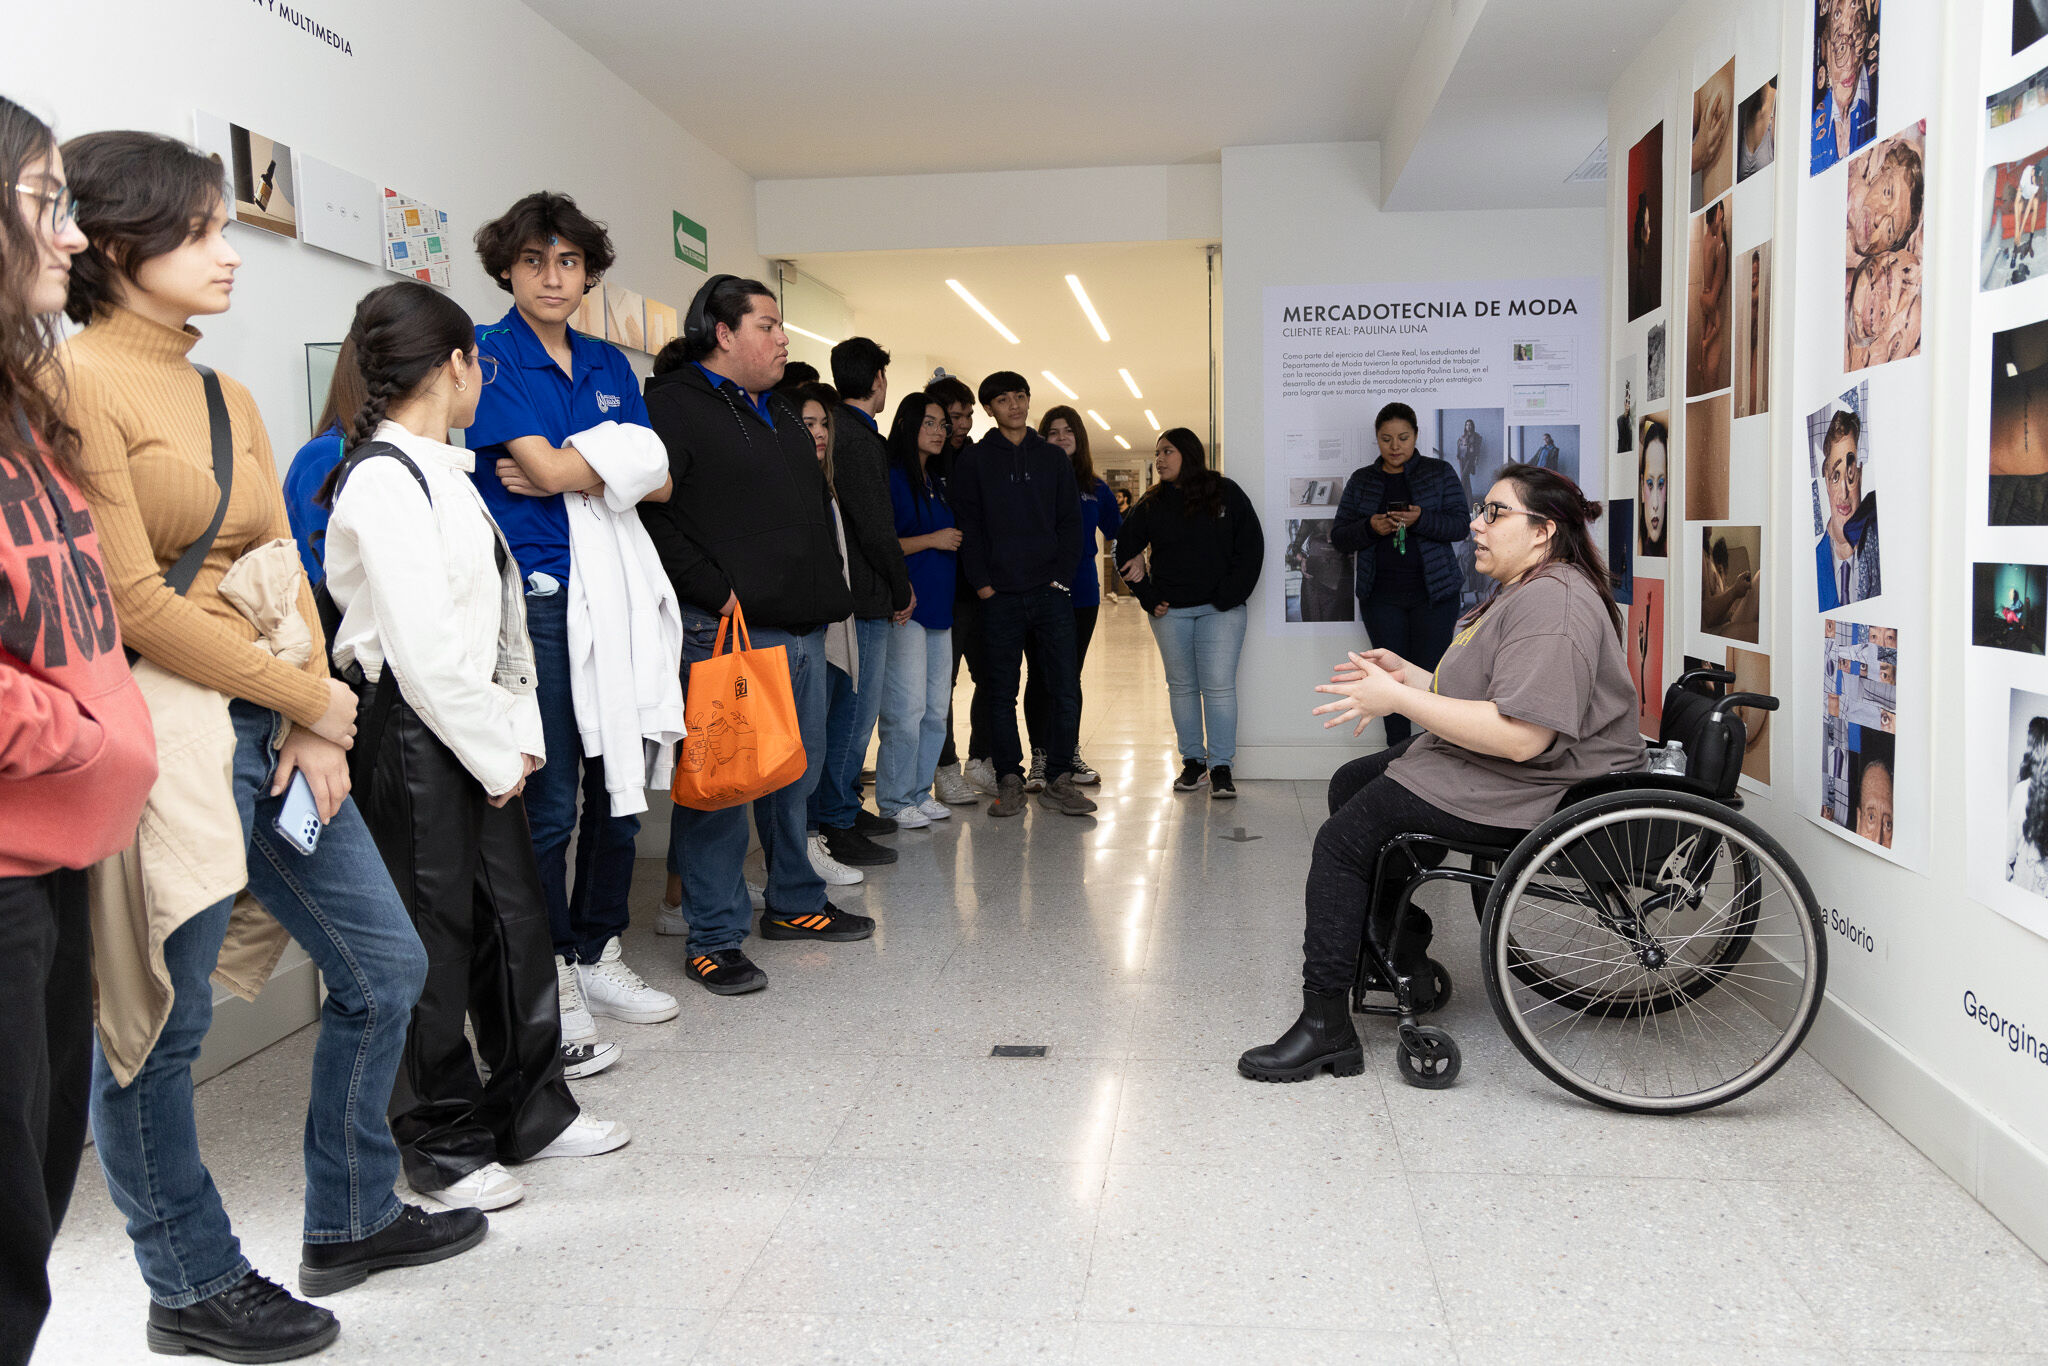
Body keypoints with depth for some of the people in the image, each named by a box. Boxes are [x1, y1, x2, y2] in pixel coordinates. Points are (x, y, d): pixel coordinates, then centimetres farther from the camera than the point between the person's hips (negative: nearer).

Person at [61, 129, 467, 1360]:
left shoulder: (229, 398, 14)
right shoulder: (77, 384, -10)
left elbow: (284, 573, 10)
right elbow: (135, 601, -15)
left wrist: (316, 724, -4)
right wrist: (307, 696, -9)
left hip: (277, 731, 8)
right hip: (171, 734, -8)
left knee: (385, 968, 14)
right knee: (160, 1026, 6)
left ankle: (353, 1218, 31)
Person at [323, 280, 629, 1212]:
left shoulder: (443, 471, 15)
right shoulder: (383, 481, -14)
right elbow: (421, 648, -19)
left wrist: (518, 733, 5)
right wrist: (495, 752, -11)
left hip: (475, 731, 9)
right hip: (413, 733, -9)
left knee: (516, 919, 14)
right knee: (433, 937, 2)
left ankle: (531, 1109, 29)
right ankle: (442, 1145, 18)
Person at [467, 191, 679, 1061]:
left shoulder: (609, 365, 17)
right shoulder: (489, 354, -2)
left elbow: (658, 482, 8)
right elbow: (544, 466, -14)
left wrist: (567, 471, -7)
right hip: (536, 594, -6)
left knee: (619, 783, 10)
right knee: (549, 798, -4)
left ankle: (599, 956, 25)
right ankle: (548, 978, 11)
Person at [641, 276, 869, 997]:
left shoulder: (780, 411, 21)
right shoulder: (673, 403, -6)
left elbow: (815, 508, 29)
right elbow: (648, 514, -16)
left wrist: (827, 593, 19)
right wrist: (715, 592, -18)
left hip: (801, 626, 9)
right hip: (726, 632, -9)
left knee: (797, 772, 16)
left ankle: (795, 902, 31)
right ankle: (714, 936, 6)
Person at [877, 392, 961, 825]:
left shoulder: (936, 484, 19)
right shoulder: (891, 478, -7)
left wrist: (955, 542, 10)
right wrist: (931, 540, -13)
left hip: (939, 608, 9)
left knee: (936, 711, 10)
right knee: (907, 709, -9)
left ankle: (919, 792, 19)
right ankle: (895, 801, 1)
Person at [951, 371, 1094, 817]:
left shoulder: (1053, 457, 13)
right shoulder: (975, 460, 6)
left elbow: (1070, 521, 10)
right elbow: (968, 525, 0)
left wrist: (1062, 575, -2)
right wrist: (982, 583, -8)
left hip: (1051, 592, 2)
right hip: (1000, 596, -2)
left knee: (1066, 688, -1)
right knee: (1001, 691, 3)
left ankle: (1058, 780, 8)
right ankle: (1009, 780, 12)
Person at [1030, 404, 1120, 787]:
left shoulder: (1096, 489, 10)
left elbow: (1118, 535, 18)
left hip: (1083, 593, 3)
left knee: (1071, 676, 11)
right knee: (1041, 676, 1)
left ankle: (1071, 754, 21)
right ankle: (1039, 758, 11)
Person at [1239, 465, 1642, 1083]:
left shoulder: (1553, 605, -22)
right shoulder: (1520, 593, 15)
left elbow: (1521, 736, -31)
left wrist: (1400, 699, -26)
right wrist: (1409, 675, 6)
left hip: (1525, 792, -12)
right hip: (1480, 762, 12)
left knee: (1344, 839, -13)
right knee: (1350, 782, 20)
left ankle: (1325, 1025, -5)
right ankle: (1404, 961, 24)